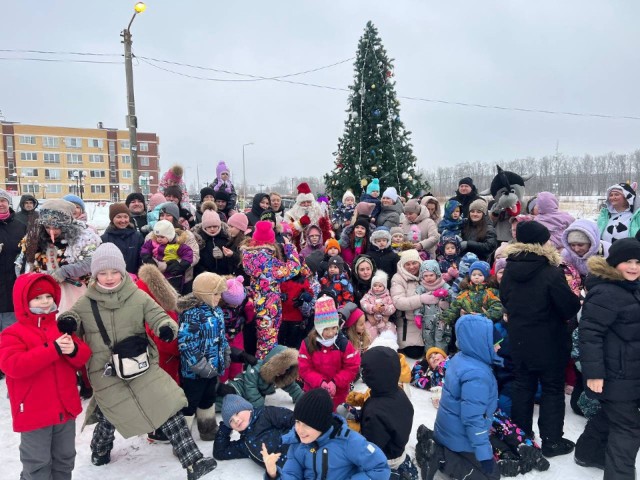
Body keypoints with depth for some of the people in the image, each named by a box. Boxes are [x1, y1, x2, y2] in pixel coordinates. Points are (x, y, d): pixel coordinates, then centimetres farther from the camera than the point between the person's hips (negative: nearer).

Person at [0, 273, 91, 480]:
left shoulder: (62, 327, 6)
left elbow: (83, 357, 2)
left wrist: (74, 350, -23)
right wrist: (54, 349, -30)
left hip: (66, 408, 5)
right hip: (34, 412, -5)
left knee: (65, 459, 21)